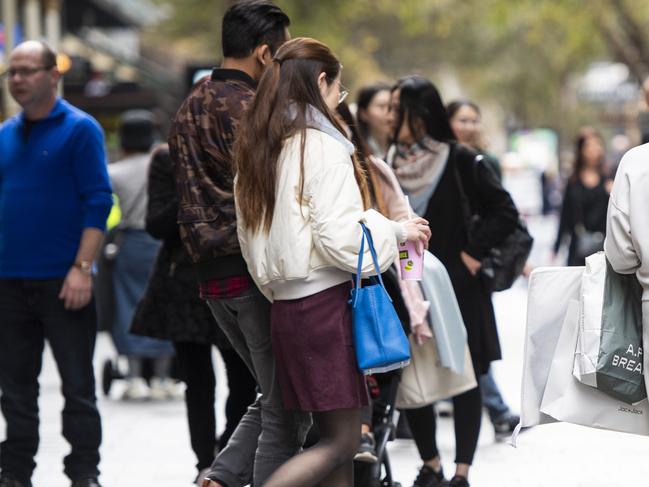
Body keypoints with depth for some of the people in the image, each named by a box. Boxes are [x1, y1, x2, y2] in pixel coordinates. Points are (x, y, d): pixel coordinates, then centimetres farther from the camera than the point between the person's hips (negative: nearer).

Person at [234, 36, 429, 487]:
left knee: (335, 437, 12)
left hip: (286, 309, 8)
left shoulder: (259, 148, 13)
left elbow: (252, 241, 16)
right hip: (328, 303, -8)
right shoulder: (323, 145, -12)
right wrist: (397, 231, -3)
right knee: (340, 444, -4)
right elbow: (342, 237, -18)